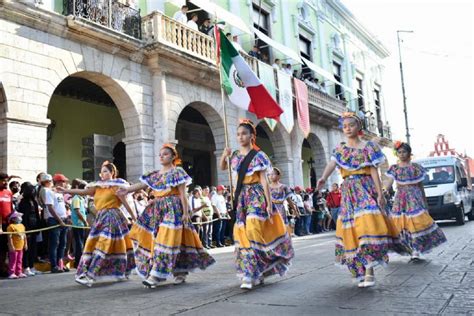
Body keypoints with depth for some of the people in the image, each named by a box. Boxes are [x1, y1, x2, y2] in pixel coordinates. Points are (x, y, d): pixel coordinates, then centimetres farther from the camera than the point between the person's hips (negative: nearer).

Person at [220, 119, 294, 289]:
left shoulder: (258, 155, -8)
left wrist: (269, 204, -13)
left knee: (253, 232, -16)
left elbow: (264, 180, -10)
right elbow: (222, 167, 28)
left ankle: (250, 275, -14)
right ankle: (258, 272, 22)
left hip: (257, 196, -6)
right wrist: (224, 155, 6)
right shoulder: (235, 155, 10)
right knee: (243, 233, 8)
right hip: (243, 197, 7)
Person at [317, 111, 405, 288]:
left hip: (365, 188, -3)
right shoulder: (340, 149, 11)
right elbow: (332, 164, -7)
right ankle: (361, 272, 12)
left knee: (367, 225, -17)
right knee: (352, 229, 3)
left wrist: (380, 193, -8)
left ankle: (368, 270, -16)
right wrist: (323, 178, -28)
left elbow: (374, 171, -1)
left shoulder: (368, 147, 4)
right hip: (348, 191, 4)